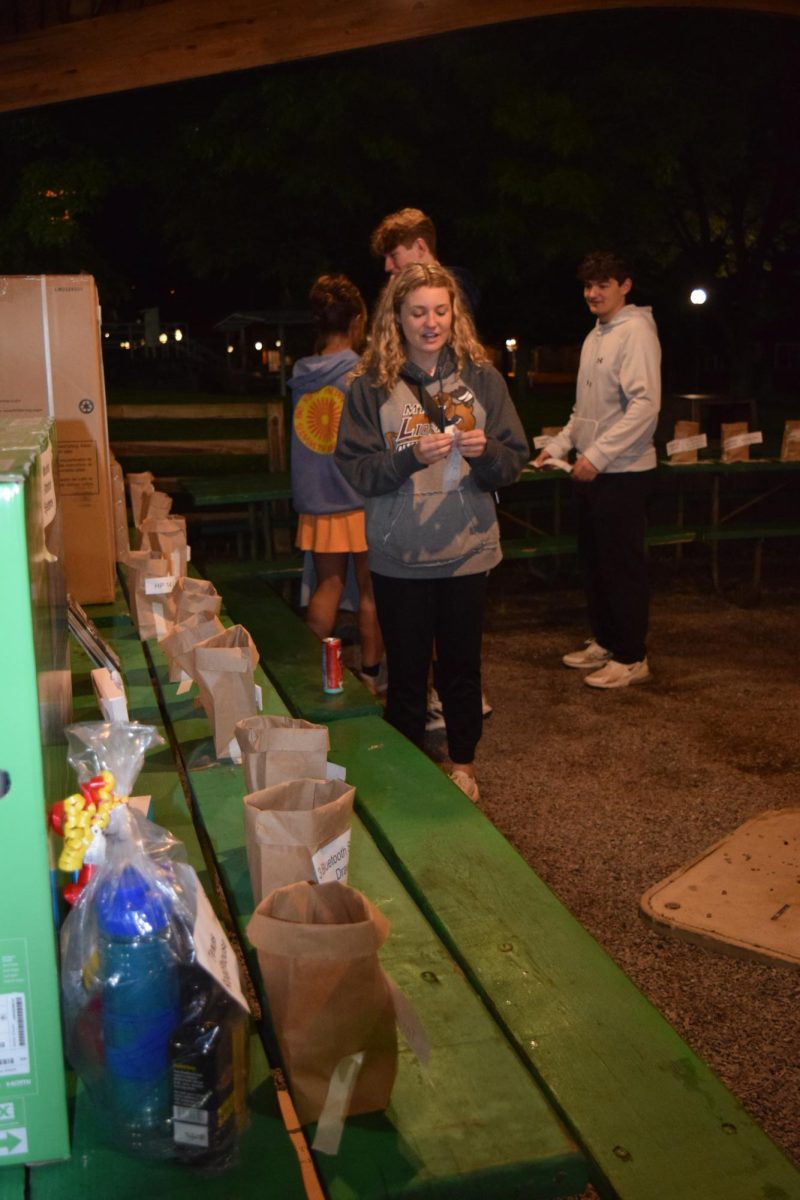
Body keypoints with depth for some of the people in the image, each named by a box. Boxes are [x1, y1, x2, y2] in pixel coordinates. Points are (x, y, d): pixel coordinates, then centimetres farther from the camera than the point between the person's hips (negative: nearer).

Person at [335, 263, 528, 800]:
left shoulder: (481, 377, 1)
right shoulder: (372, 385, -3)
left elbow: (514, 462, 2)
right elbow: (356, 468, -8)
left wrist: (485, 450, -19)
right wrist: (412, 456, -23)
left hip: (468, 549, 1)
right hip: (399, 556, -1)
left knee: (463, 665, 14)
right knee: (406, 671, 9)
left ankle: (463, 764, 33)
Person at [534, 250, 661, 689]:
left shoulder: (635, 332, -13)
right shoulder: (595, 336, 15)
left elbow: (645, 405, -22)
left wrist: (598, 455, -24)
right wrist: (558, 445, 12)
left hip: (623, 472, -9)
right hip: (593, 471, 9)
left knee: (622, 566, -2)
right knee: (593, 561, 16)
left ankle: (631, 658, 9)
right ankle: (604, 643, 30)